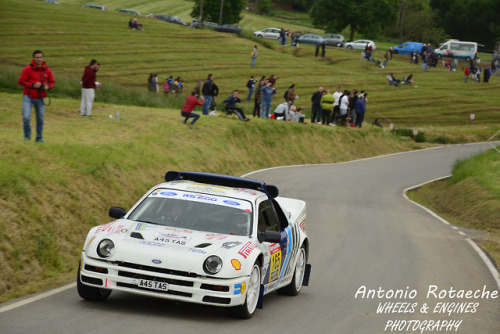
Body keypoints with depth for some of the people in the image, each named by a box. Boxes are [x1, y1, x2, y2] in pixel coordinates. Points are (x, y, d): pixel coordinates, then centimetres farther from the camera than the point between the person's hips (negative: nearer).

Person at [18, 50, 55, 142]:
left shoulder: (47, 70, 3)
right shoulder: (27, 69, -7)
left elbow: (52, 82, 14)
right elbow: (20, 81, -7)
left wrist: (48, 87, -8)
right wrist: (33, 85, -18)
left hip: (40, 99, 3)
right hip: (28, 97, -3)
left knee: (40, 119, 6)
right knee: (26, 118, -13)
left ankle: (39, 138, 21)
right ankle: (27, 136, 9)